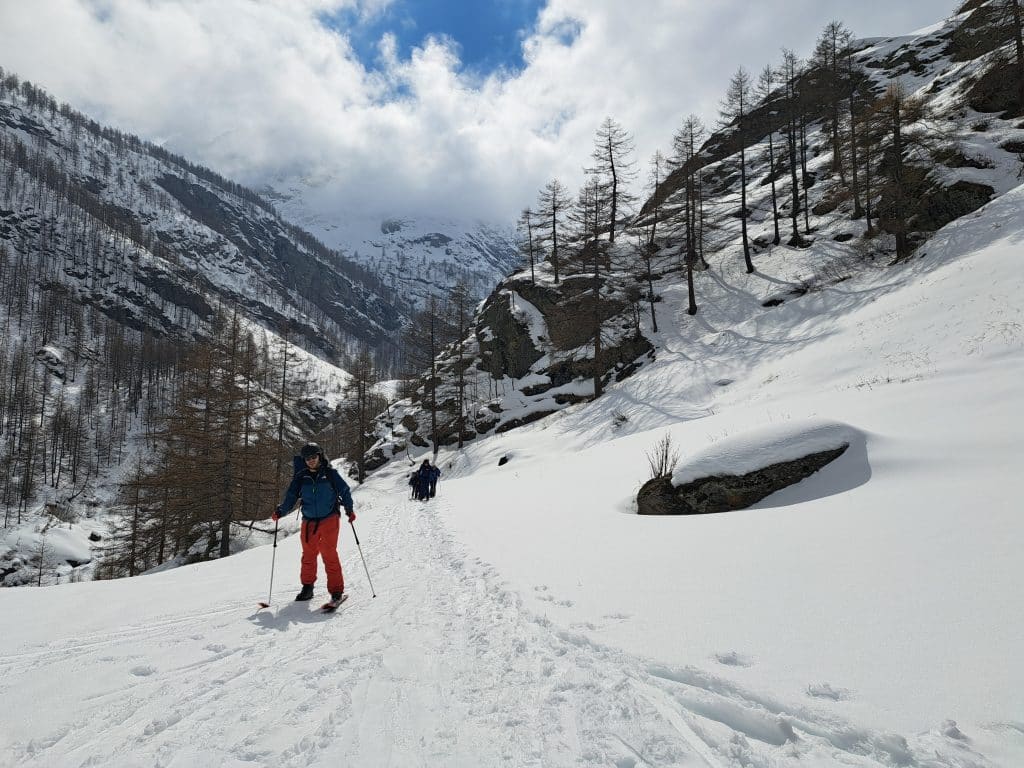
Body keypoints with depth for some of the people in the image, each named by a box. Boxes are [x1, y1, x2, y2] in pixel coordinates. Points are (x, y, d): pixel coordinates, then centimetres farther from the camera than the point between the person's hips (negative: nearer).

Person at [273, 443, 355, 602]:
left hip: (329, 519, -3)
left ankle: (336, 589, -2)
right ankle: (307, 587, 25)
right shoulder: (301, 477, 5)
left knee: (329, 554, -10)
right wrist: (280, 512, -7)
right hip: (309, 521, 3)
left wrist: (349, 509, -3)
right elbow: (291, 497, 6)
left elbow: (344, 491, 4)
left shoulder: (330, 473, -2)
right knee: (308, 555, 9)